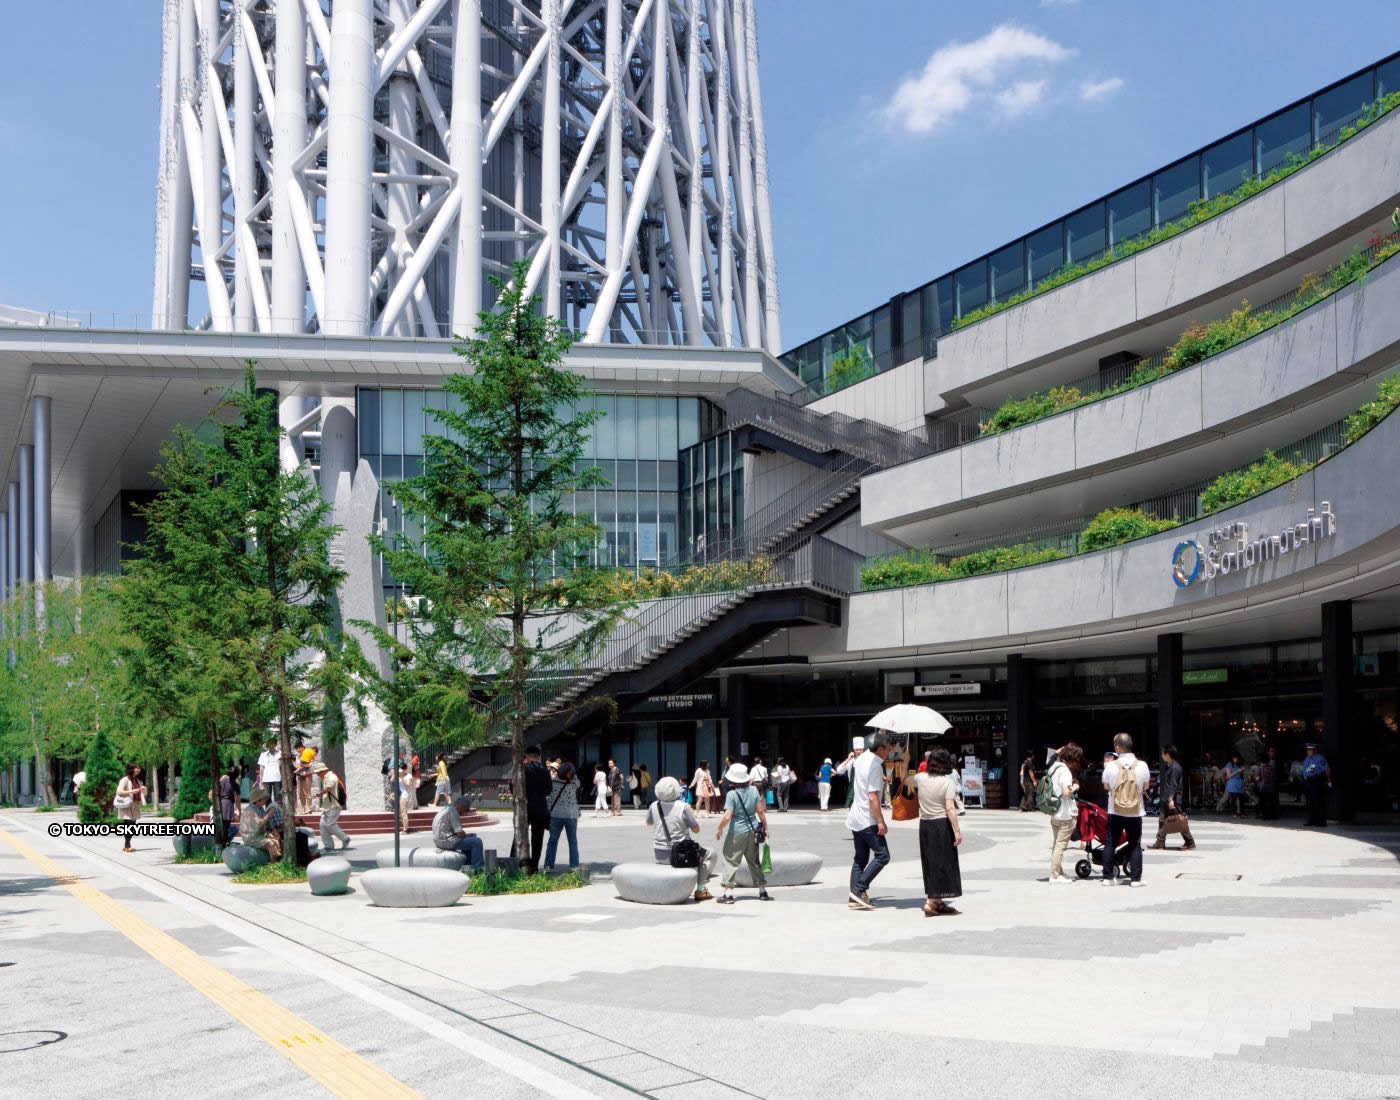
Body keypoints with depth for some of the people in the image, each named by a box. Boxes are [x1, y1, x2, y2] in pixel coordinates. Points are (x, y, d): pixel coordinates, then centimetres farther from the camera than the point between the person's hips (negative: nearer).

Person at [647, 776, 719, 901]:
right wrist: (693, 815, 7)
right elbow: (696, 829, -11)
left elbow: (648, 822, 15)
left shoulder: (654, 806, -5)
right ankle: (700, 890, 10)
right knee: (712, 853, 13)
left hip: (659, 855, 6)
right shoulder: (683, 808, -19)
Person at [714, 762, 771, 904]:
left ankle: (728, 894, -4)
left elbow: (727, 816, -18)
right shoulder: (753, 790, -1)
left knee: (731, 860, 2)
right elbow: (760, 810, 3)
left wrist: (719, 829, -4)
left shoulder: (732, 794, -15)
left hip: (737, 831, -5)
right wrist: (765, 827, 14)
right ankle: (763, 892, 23)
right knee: (754, 860, 18)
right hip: (753, 830, 5)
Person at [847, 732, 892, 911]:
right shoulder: (875, 766, -17)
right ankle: (860, 889, -10)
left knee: (860, 858, 11)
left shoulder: (861, 758, 8)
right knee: (882, 856, -5)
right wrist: (881, 821, -20)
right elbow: (873, 797, -21)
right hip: (868, 820, -9)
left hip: (855, 818, 9)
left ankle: (854, 898, 8)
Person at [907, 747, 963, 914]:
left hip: (925, 825, 6)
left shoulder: (921, 778, 1)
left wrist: (909, 784, 45)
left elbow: (906, 780, 22)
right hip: (941, 824, -6)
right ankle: (931, 903, -6)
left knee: (930, 863, 14)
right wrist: (957, 830, -16)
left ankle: (936, 901, 23)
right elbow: (950, 809, -19)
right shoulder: (947, 782, -13)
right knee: (942, 863, 0)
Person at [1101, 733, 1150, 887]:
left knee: (1111, 844, 9)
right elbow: (1145, 787, 5)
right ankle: (1135, 878, 6)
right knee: (1135, 845, 8)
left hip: (1115, 811, 0)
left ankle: (1108, 877, 11)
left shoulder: (1111, 766, -10)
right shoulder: (1142, 765, -8)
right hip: (1135, 812, 0)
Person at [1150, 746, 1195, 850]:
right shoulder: (1168, 766, 14)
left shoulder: (1175, 767, -16)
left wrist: (1171, 799, -26)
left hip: (1174, 799, -10)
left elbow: (1173, 785, -22)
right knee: (1162, 820, 7)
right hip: (1166, 799, 10)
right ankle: (1160, 843, 9)